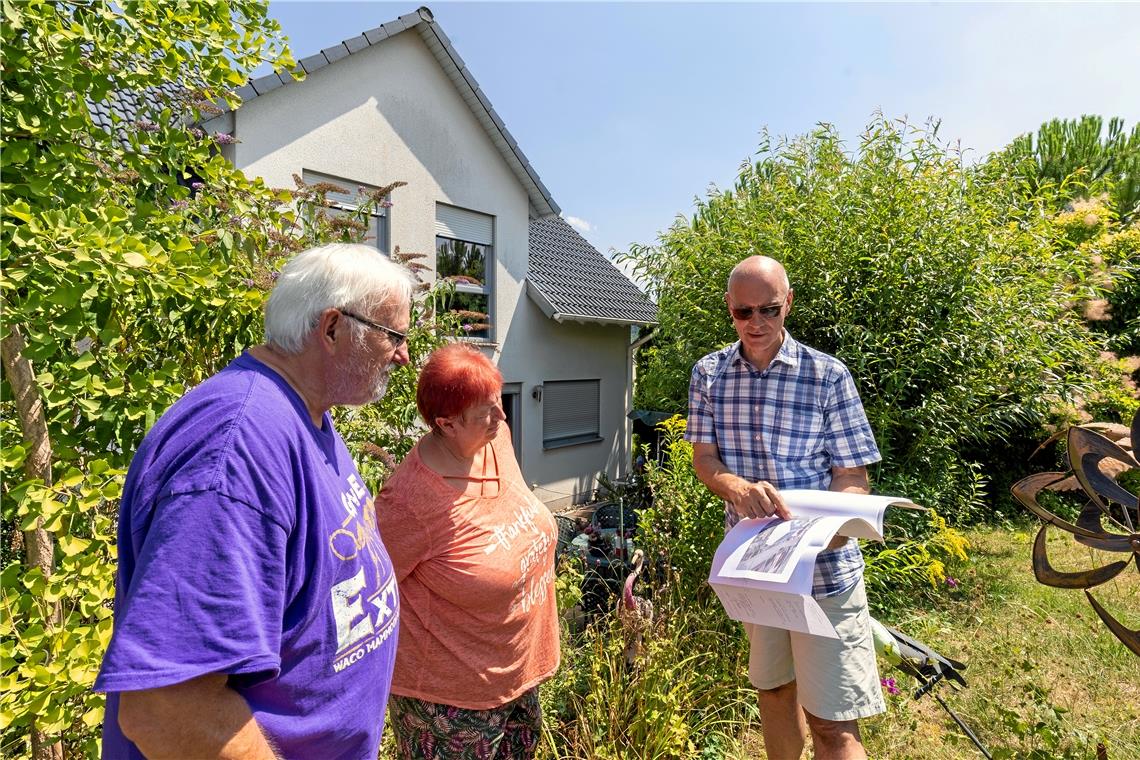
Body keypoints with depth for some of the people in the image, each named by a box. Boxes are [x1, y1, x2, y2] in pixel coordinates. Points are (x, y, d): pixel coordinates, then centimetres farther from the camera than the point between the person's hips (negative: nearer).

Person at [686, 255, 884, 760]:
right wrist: (739, 488, -25)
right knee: (773, 687, 24)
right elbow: (703, 458, -2)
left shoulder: (828, 375, -10)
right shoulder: (708, 374, -1)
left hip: (822, 565, -3)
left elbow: (852, 477, -8)